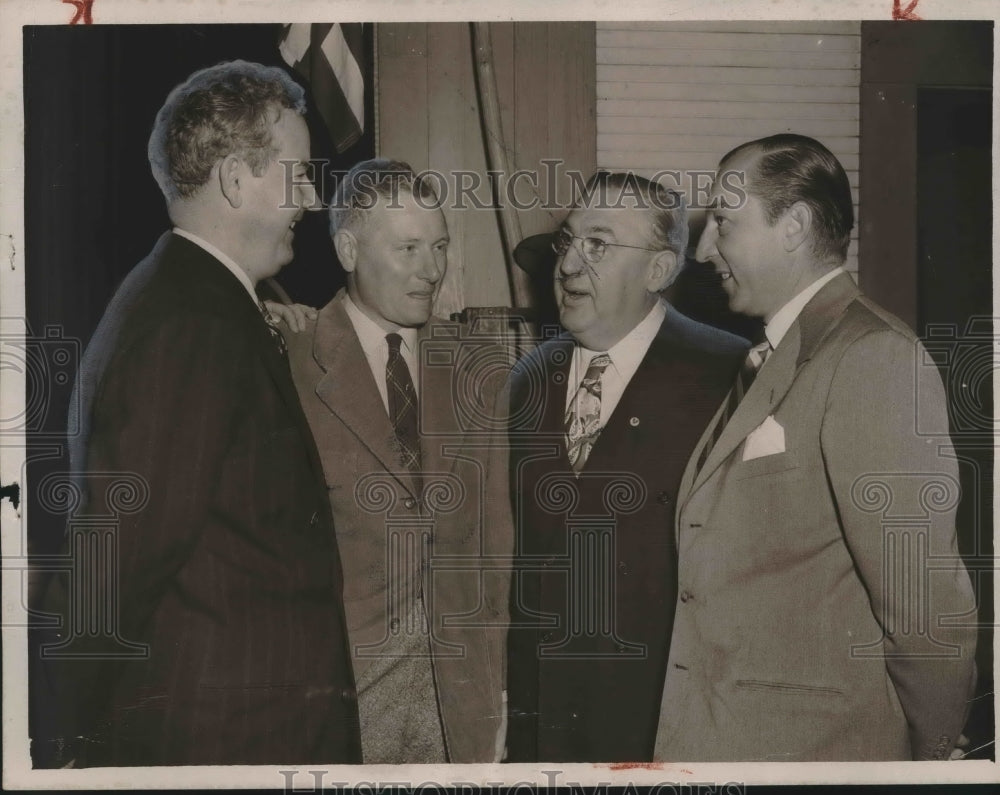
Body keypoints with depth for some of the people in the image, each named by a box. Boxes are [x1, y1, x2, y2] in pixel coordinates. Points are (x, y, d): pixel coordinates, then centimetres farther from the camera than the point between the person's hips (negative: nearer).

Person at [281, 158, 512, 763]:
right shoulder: (290, 373, -6)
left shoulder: (478, 367, 7)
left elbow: (498, 533, 9)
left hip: (462, 688, 3)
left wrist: (503, 685, 7)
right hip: (340, 686, -3)